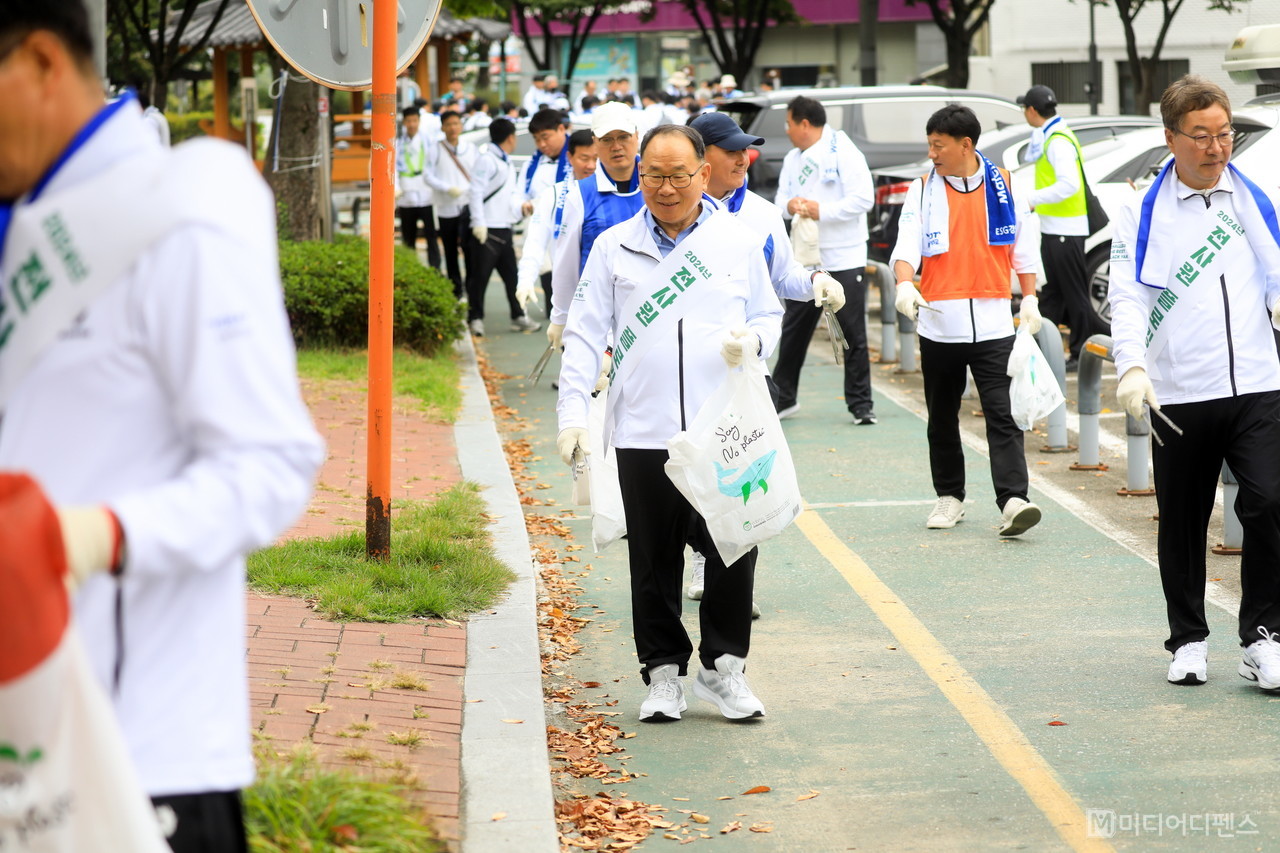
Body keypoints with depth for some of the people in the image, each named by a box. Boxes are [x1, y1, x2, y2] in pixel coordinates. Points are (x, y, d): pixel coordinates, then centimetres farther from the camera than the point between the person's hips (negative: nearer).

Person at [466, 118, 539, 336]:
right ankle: (475, 318, 2)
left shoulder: (507, 163, 20)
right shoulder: (486, 160, -9)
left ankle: (518, 316, 17)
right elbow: (476, 192, -16)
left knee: (511, 274, 11)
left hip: (504, 228, 9)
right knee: (480, 276, -3)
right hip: (487, 230, -9)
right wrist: (479, 223, -22)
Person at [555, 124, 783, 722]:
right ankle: (664, 672, 17)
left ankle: (723, 666, 17)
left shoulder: (740, 242, 8)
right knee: (655, 561, 6)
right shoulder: (614, 248, 7)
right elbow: (585, 335, 6)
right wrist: (573, 412, -3)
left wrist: (752, 341, -7)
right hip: (644, 434, 0)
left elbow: (770, 316, 16)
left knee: (734, 551, 2)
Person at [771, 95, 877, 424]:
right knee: (793, 331, 11)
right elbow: (781, 197, 13)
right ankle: (783, 397, 21)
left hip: (844, 260, -6)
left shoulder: (843, 151, -10)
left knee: (854, 335, 0)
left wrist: (823, 210, -20)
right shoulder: (793, 159, 13)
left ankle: (860, 403, 7)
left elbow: (864, 198, -16)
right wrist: (790, 205, -10)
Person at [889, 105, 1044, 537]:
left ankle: (1012, 501, -15)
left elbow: (1024, 246, 12)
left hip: (993, 321, -2)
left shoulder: (1003, 184, 3)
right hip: (939, 322, 2)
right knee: (942, 417, 12)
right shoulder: (924, 189, 3)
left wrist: (1029, 298, 10)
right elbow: (908, 242, -6)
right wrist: (904, 284, -25)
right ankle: (949, 496, 25)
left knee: (1003, 414, -10)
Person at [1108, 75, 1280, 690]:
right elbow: (1128, 295, -6)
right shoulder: (1143, 213, 2)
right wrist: (1131, 365, -21)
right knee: (1182, 523, 8)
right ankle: (1188, 640, 22)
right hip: (1178, 396, -1)